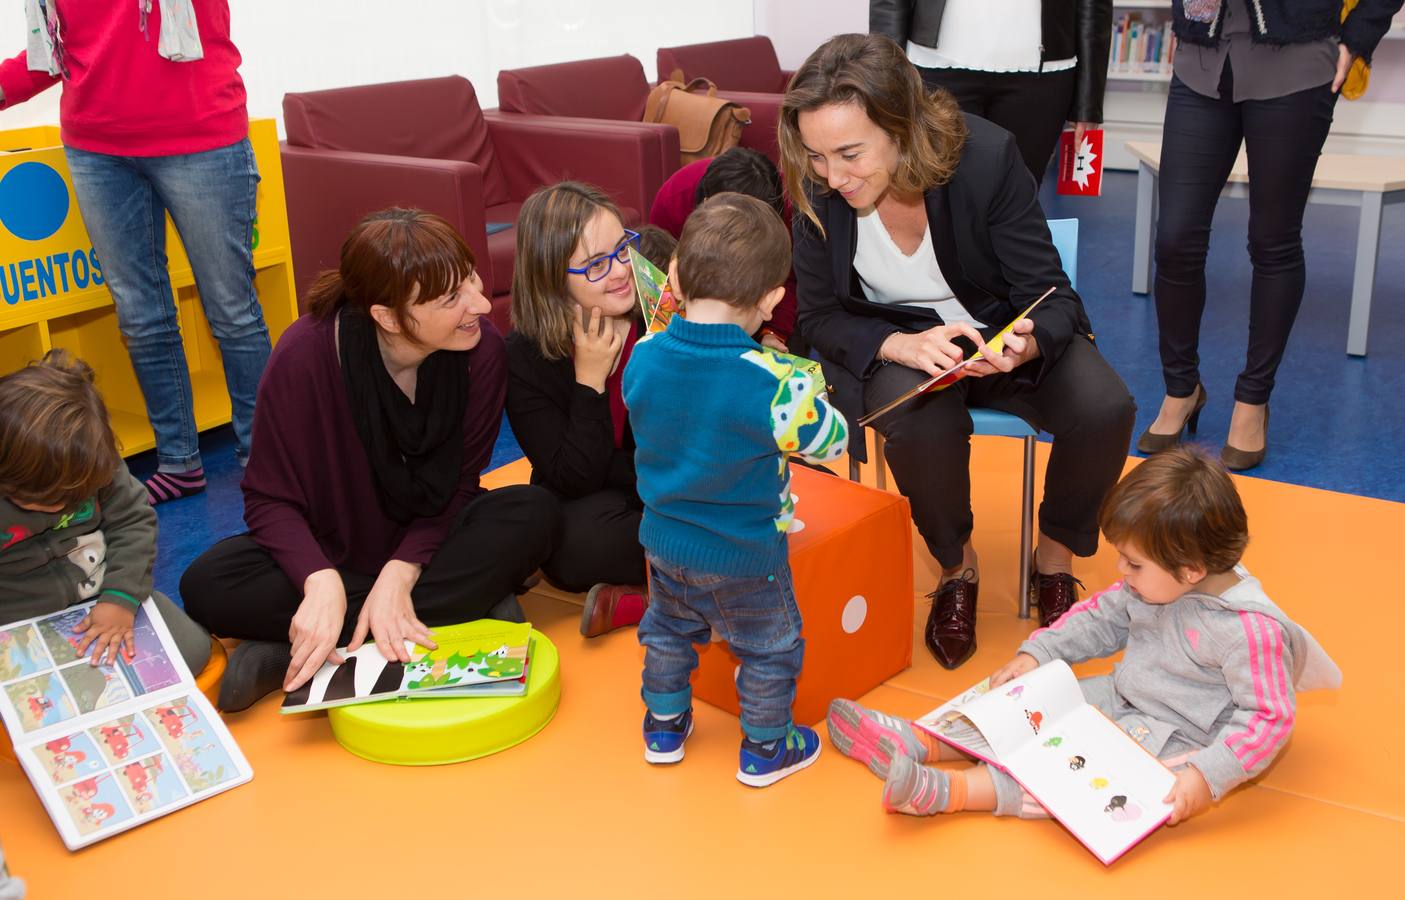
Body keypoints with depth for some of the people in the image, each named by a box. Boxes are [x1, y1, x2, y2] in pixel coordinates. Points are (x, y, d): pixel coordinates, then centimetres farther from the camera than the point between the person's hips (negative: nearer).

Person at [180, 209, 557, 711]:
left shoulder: (482, 348, -20)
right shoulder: (306, 355, -24)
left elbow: (457, 486, -12)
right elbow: (270, 499, -17)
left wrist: (401, 572, -28)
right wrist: (321, 581, -37)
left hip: (426, 543, 2)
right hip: (329, 551, -1)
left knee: (533, 513, -28)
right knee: (208, 586, -27)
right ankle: (466, 606, -25)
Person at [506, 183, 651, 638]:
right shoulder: (524, 357, -13)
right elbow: (573, 481, -17)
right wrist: (589, 380, -24)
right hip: (585, 510, -2)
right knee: (580, 542, -36)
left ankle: (633, 601, -25)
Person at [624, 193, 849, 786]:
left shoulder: (643, 358, -14)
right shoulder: (772, 382, -31)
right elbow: (831, 442, -16)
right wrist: (810, 392, 1)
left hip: (663, 542, 5)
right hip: (744, 559, -5)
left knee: (668, 630, 30)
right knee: (769, 649, 20)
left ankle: (664, 726, 47)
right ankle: (764, 749, 35)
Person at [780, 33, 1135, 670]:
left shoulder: (985, 156, -24)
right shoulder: (817, 187, -20)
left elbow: (1050, 298, -16)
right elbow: (819, 316, -9)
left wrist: (1027, 345, -41)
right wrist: (901, 345, -30)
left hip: (1002, 331, 1)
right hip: (894, 342, 0)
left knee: (1104, 409, -25)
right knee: (920, 423, -34)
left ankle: (1055, 557, 5)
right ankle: (956, 567, -2)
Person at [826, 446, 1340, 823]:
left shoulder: (1249, 631, -29)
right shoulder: (1155, 583, -5)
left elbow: (1270, 718, -26)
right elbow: (1101, 619, 10)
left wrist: (1208, 776, -34)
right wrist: (1036, 654, 1)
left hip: (1175, 741, -8)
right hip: (1123, 701, 8)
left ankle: (948, 792, -34)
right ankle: (915, 741, -5)